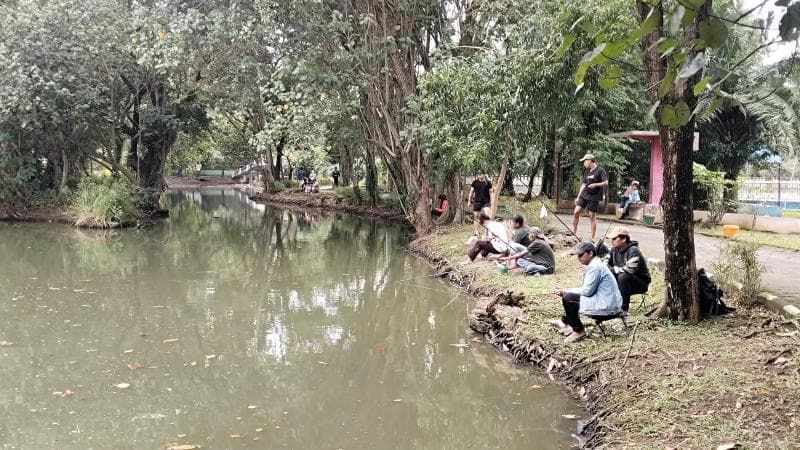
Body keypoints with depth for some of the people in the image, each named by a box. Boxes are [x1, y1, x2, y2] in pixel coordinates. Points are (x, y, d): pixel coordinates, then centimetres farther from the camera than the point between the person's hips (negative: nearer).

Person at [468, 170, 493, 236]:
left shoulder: (488, 183, 2)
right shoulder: (475, 182, 4)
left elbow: (490, 192, 8)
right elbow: (471, 191, 11)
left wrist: (491, 201, 3)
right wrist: (469, 200, 9)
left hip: (486, 202, -2)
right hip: (476, 202, 2)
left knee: (487, 215, -19)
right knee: (476, 217, 5)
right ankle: (477, 232, 16)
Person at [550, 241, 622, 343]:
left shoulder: (594, 267, -16)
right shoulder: (596, 264, 15)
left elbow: (587, 291, -18)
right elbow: (587, 289, 16)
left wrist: (565, 291, -8)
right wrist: (565, 291, 7)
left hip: (606, 307, -11)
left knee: (567, 298, -15)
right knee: (570, 294, 22)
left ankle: (578, 331, -5)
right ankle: (565, 322, 22)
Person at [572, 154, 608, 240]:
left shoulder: (600, 170, -5)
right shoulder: (586, 172, 14)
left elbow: (606, 182, -10)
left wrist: (595, 185, -22)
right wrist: (578, 197, 15)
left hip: (594, 197, -6)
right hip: (584, 195, 6)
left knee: (592, 217, -2)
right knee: (576, 212, -7)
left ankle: (592, 238, 5)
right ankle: (574, 232, 4)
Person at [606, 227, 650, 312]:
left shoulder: (633, 251, -23)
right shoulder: (614, 250, 0)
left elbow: (630, 270, -34)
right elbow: (606, 265, 3)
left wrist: (613, 269, -22)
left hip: (641, 284, -7)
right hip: (625, 282, 7)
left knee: (623, 276, -35)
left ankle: (623, 308, -28)